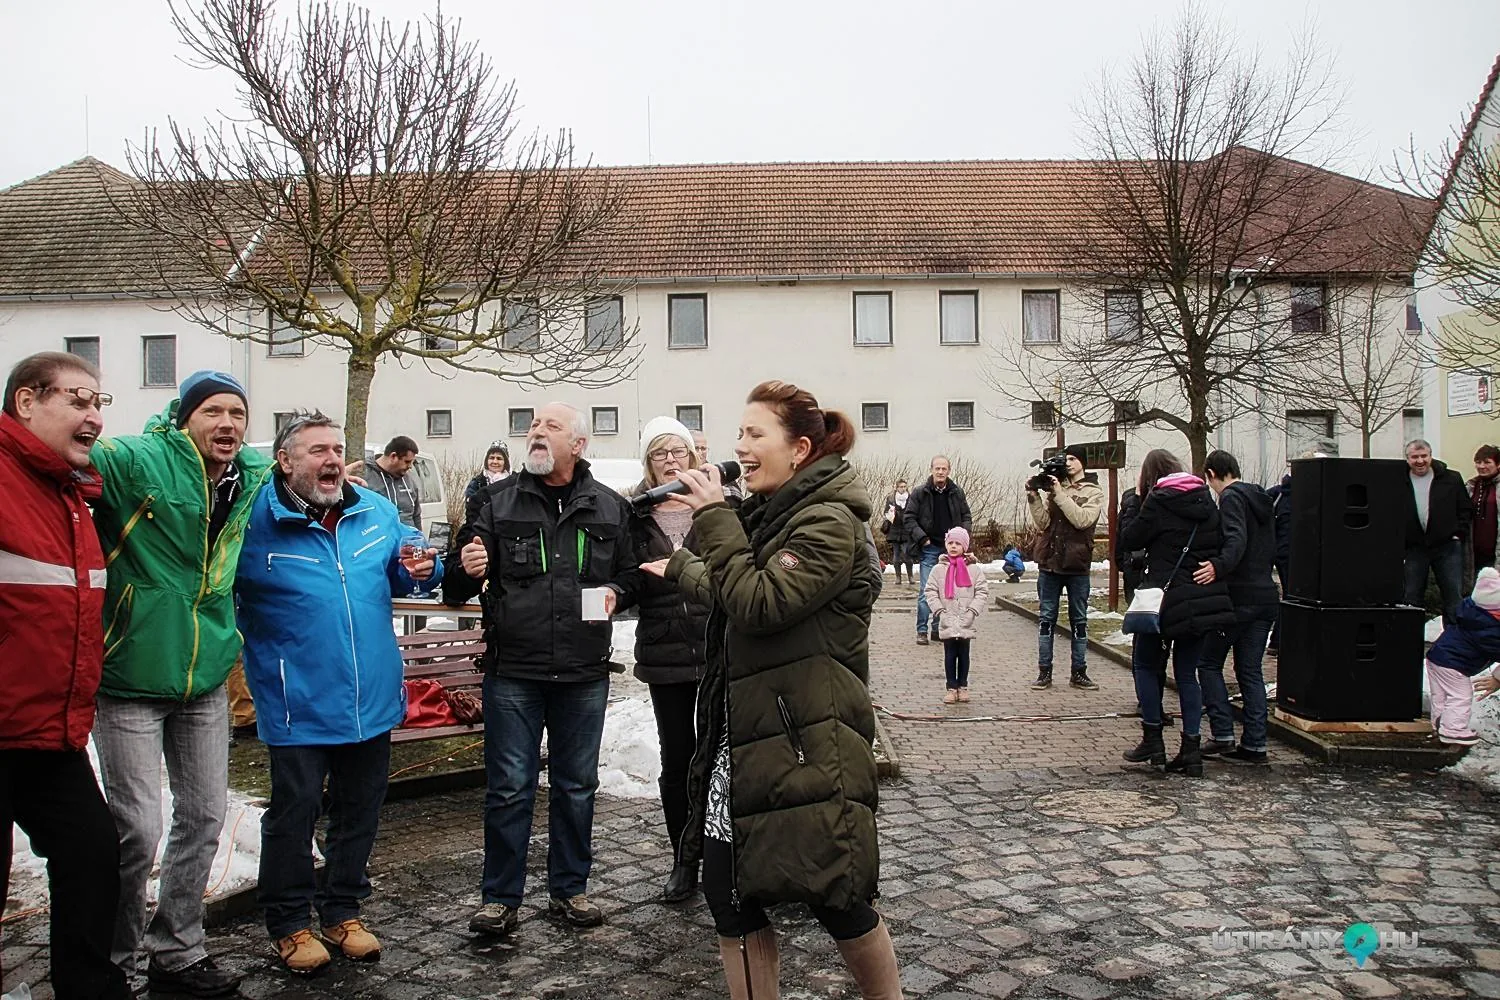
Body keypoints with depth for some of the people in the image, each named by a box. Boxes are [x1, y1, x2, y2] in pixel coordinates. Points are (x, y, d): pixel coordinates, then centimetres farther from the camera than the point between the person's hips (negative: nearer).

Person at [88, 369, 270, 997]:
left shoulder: (253, 477, 5)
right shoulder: (139, 462, -13)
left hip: (205, 683, 6)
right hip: (132, 681, -6)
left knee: (204, 818, 13)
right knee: (137, 832, -2)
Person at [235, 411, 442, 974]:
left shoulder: (377, 511, 4)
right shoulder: (255, 520, -10)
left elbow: (402, 571, 17)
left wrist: (420, 568, -6)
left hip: (373, 701, 5)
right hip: (299, 709, -4)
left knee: (359, 812, 16)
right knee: (294, 813, 8)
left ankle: (342, 910, 35)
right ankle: (289, 923, 28)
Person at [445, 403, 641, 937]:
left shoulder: (610, 507, 5)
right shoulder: (500, 501, 2)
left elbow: (631, 573, 15)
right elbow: (456, 587, 3)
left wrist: (616, 591, -7)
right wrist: (466, 569, -20)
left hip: (584, 674, 2)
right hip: (512, 672, -1)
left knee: (576, 787, 13)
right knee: (509, 788, 4)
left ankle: (569, 889, 30)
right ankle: (500, 898, 20)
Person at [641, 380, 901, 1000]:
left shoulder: (830, 523, -13)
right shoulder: (770, 514, 14)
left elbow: (760, 604, -23)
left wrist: (715, 518, -17)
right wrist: (681, 569, 42)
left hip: (806, 746, -8)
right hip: (741, 739, 9)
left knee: (835, 897, 2)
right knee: (728, 894, 9)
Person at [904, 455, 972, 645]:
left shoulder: (957, 492, 6)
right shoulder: (920, 493, -3)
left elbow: (966, 517, 13)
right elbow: (909, 517, -3)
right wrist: (921, 538, -12)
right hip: (929, 549, -3)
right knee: (926, 591, -4)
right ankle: (922, 631, 3)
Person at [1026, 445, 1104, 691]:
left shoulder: (1094, 493, 1)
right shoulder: (1054, 489, 8)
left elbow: (1082, 519, -17)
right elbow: (1043, 524, 2)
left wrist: (1061, 495, -18)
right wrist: (1034, 498, -9)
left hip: (1077, 565, -2)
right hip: (1049, 562, 2)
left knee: (1079, 620, 8)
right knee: (1046, 618, 5)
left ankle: (1079, 673, 16)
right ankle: (1044, 672, 11)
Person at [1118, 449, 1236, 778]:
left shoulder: (1159, 501, -10)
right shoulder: (1205, 498, 9)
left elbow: (1130, 538, -2)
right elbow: (1220, 543, 14)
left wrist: (1137, 500, 4)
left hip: (1168, 596, -6)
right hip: (1204, 598, 6)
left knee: (1144, 664, 11)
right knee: (1187, 673, 10)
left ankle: (1153, 739, 9)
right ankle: (1191, 750, 9)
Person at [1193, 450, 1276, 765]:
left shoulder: (1232, 497, -9)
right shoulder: (1261, 499, 18)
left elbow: (1236, 539, -27)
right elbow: (1271, 548, 19)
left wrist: (1219, 566, -40)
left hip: (1238, 597, -8)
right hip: (1265, 596, 8)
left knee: (1209, 663, 4)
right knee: (1250, 670, 10)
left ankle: (1223, 734, -1)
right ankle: (1254, 744, 9)